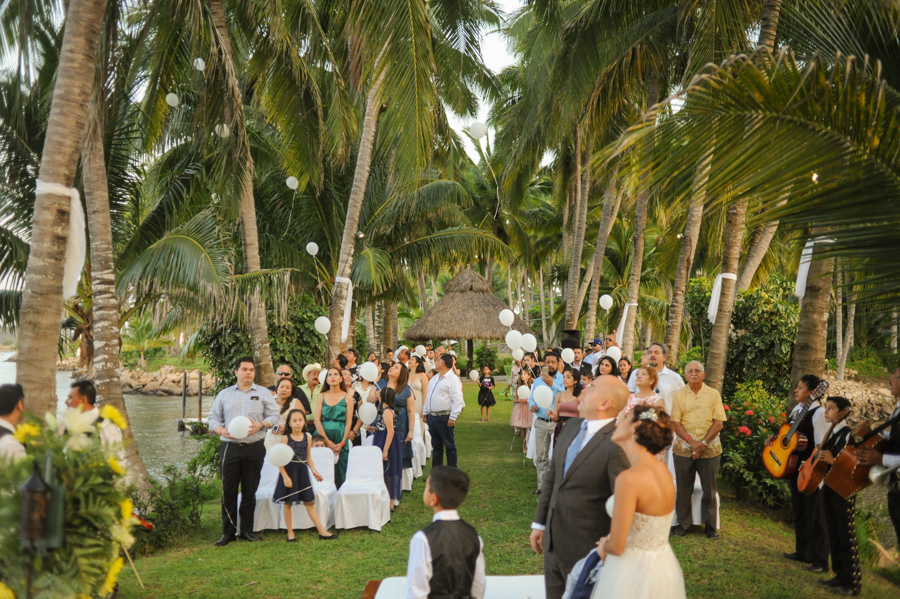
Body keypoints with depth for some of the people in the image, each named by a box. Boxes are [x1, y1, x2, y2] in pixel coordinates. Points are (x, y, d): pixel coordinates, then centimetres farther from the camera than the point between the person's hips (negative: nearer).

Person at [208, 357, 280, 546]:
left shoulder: (263, 393, 10)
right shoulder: (224, 394, 13)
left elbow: (274, 415, 6)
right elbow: (213, 418, 12)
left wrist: (260, 425, -13)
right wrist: (221, 431, -8)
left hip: (254, 447, 0)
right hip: (229, 447, 0)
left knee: (249, 491, 5)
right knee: (228, 491, -1)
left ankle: (247, 530, 15)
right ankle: (228, 532, 8)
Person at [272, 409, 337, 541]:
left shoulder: (307, 437, 2)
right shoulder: (286, 438, -9)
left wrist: (314, 471, 0)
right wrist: (285, 477, -15)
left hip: (302, 472, 3)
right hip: (289, 472, -3)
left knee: (309, 502, 5)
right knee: (288, 503, 5)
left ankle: (322, 531, 3)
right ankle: (290, 533, 16)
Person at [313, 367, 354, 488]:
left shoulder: (347, 397, 5)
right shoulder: (322, 396, 10)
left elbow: (349, 422, 0)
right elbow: (317, 420, 1)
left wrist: (342, 443, -10)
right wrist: (327, 441, -9)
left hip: (340, 438, -1)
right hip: (323, 438, 1)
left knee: (340, 471, -2)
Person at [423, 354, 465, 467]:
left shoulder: (453, 379, -11)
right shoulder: (434, 379, 16)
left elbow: (457, 400, -17)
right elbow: (428, 396, 22)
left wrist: (453, 417, -21)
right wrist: (425, 412, 16)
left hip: (444, 417, -8)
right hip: (432, 416, 8)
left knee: (449, 445, 1)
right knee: (436, 445, 14)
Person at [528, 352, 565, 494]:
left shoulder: (563, 379, -4)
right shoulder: (537, 381, 13)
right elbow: (531, 397, 18)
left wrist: (552, 384, -29)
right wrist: (532, 406, -2)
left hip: (557, 423, -5)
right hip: (540, 422, 5)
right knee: (541, 456, 10)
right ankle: (542, 486, 20)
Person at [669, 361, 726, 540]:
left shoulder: (714, 394, 3)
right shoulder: (679, 395, 5)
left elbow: (718, 423, -2)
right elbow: (675, 423, -1)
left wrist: (703, 442, -13)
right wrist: (691, 441, -14)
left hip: (710, 449, -1)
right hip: (684, 449, 1)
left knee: (709, 489, 5)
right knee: (683, 488, 6)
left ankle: (711, 525, 18)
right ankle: (683, 523, 19)